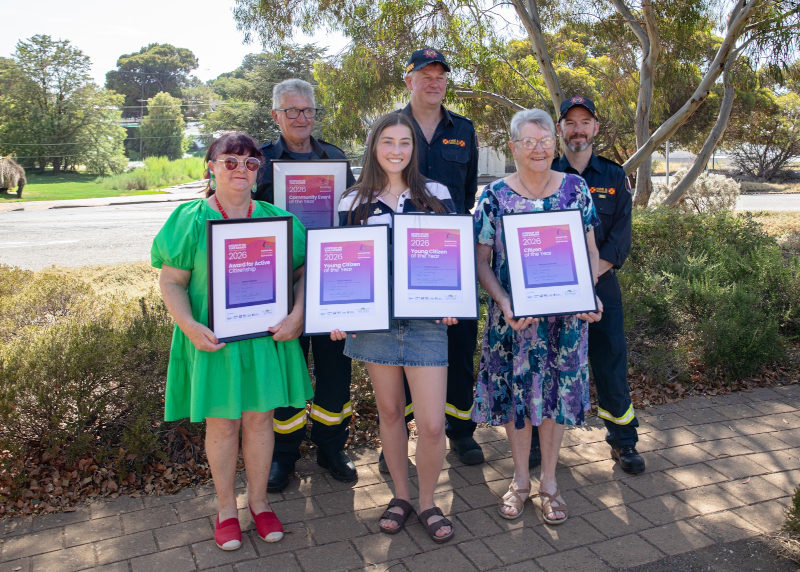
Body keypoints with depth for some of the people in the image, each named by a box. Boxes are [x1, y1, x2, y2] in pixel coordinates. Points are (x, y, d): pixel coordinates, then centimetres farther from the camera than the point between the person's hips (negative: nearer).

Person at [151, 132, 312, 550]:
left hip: (266, 336, 2)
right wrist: (190, 326, -18)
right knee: (221, 422, 8)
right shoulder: (190, 220, -3)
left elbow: (303, 272, 5)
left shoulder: (276, 219, 3)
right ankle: (226, 507, 28)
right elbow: (171, 282, -4)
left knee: (260, 417, 10)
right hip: (213, 339, -2)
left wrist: (297, 315, -10)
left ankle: (259, 500, 30)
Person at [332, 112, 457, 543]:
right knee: (389, 411, 14)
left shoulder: (436, 194, 3)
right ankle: (400, 495, 33)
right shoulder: (353, 202, 5)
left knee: (432, 424, -3)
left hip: (426, 321, -1)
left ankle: (427, 502, 22)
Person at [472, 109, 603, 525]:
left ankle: (548, 482, 28)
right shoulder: (496, 195, -4)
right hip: (512, 316, -1)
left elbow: (591, 250, 7)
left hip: (565, 314, 1)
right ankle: (520, 480, 28)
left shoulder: (575, 188, 1)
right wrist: (503, 302, -18)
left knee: (556, 392, 9)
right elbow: (481, 259, -2)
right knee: (515, 392, 8)